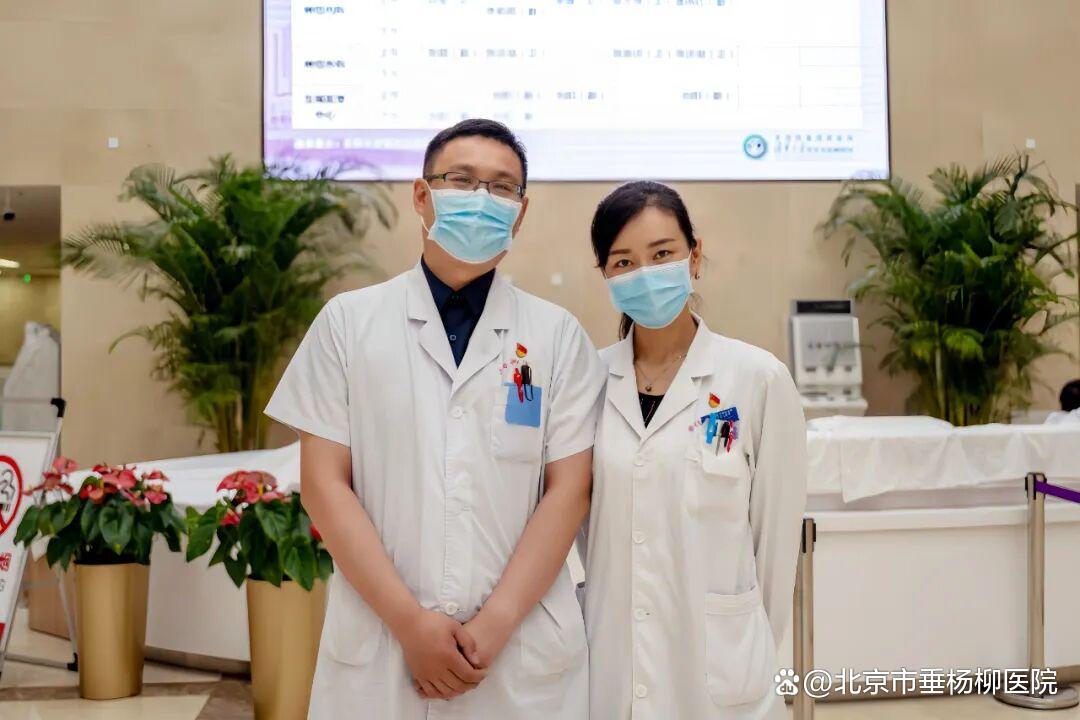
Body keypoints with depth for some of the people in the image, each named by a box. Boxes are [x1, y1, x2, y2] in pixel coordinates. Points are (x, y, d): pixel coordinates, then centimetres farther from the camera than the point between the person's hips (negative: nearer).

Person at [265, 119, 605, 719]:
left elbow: (569, 489, -2)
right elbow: (324, 484, -3)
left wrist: (494, 624, -11)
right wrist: (409, 622, -10)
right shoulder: (347, 322, 1)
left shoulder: (559, 336, 2)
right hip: (378, 646, 0)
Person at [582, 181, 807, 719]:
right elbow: (575, 520, 8)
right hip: (607, 662, 3)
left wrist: (750, 654, 4)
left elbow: (777, 535, -2)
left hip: (717, 666, -2)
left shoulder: (759, 379, -8)